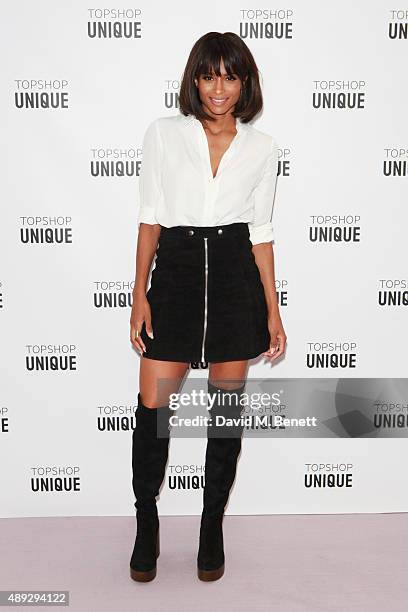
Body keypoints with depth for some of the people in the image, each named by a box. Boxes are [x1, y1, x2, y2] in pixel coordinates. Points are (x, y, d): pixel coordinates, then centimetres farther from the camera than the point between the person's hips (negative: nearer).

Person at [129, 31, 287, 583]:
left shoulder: (261, 148, 7)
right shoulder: (164, 134, 5)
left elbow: (261, 233, 7)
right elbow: (150, 220, 4)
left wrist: (273, 312, 3)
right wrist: (140, 294, -3)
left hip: (235, 274, 1)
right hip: (176, 271, 0)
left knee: (226, 406, 7)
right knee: (153, 406, -2)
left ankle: (213, 526, 26)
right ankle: (147, 524, 22)